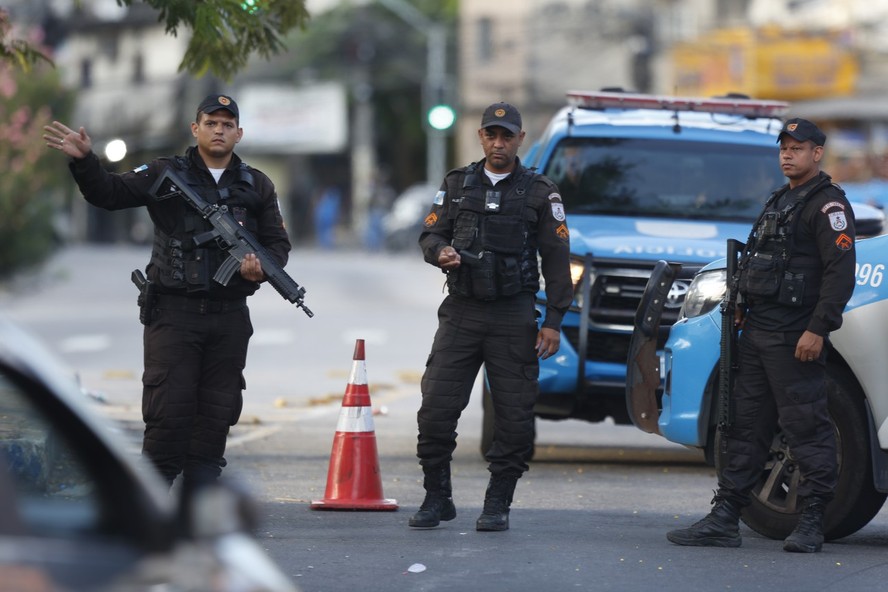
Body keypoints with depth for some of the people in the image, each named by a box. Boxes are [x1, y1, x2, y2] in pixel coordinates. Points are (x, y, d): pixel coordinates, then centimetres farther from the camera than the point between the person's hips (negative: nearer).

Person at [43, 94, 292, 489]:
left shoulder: (257, 186, 12)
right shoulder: (165, 175, 4)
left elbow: (278, 242, 13)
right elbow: (109, 193, -4)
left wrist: (264, 267, -9)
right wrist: (84, 160, -22)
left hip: (229, 318, 3)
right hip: (174, 312, -3)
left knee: (218, 411, 5)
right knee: (168, 410, -8)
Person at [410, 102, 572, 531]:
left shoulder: (540, 193, 5)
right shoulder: (456, 185, 11)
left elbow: (557, 259, 3)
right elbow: (429, 235, 11)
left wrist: (554, 321, -4)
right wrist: (441, 252, -14)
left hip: (513, 317, -1)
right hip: (460, 313, 2)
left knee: (514, 415, -3)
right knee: (436, 408, -5)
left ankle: (498, 504, 8)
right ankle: (437, 499, 7)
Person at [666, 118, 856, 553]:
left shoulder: (828, 205, -8)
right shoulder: (778, 202, 21)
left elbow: (840, 273, -16)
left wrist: (817, 329, -22)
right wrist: (743, 305, 19)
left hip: (796, 339, -9)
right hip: (758, 333, 9)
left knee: (807, 429, -5)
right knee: (744, 427, 8)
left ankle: (811, 525, -1)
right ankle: (724, 520, 9)